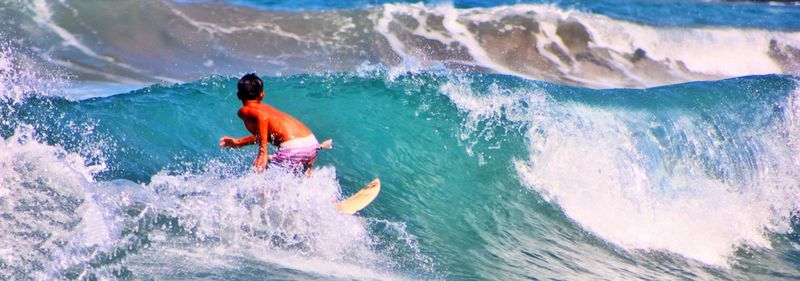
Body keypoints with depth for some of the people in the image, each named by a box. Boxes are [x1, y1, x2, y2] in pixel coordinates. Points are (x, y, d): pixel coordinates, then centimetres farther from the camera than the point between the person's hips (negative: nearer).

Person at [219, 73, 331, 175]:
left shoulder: (244, 110, 5)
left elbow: (262, 116, -18)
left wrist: (263, 152, -18)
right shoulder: (265, 107, 27)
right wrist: (238, 142, 48)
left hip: (293, 149, -7)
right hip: (312, 142, 7)